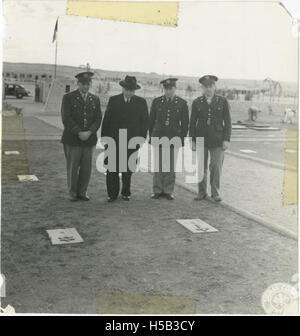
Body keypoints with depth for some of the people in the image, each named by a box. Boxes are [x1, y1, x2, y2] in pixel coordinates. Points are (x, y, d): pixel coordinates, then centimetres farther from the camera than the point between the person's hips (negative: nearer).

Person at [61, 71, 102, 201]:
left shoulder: (95, 99, 11)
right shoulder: (68, 98, 0)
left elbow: (98, 118, 5)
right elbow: (66, 118, -8)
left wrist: (89, 132, -11)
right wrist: (79, 132, -16)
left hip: (89, 139, 3)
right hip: (72, 139, -3)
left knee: (86, 167, 5)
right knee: (72, 167, 4)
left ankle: (82, 192, 19)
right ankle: (72, 193, 17)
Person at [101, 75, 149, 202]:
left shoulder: (141, 102, 6)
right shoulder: (113, 100, 6)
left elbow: (145, 122, 8)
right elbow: (106, 120, 6)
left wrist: (142, 139, 2)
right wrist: (104, 137, 0)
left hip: (132, 142, 0)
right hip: (114, 140, 0)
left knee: (128, 169, 5)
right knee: (112, 169, -1)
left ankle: (126, 193, 20)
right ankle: (112, 194, 9)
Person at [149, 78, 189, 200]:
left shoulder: (182, 103, 2)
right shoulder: (156, 102, 4)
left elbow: (185, 123, 5)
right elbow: (151, 120, 9)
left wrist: (182, 138, 1)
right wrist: (151, 136, 6)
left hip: (174, 138, 0)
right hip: (158, 137, 1)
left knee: (171, 166, 4)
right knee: (158, 165, 3)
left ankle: (168, 191, 14)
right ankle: (157, 190, 13)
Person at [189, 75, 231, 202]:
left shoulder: (223, 101, 0)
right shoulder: (197, 102, 3)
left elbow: (227, 121, -1)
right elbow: (193, 122, 5)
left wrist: (227, 139, -7)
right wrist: (192, 140, 0)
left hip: (217, 139, -1)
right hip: (201, 138, 1)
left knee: (216, 167, -2)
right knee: (201, 167, 5)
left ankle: (215, 192, 12)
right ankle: (202, 192, 18)